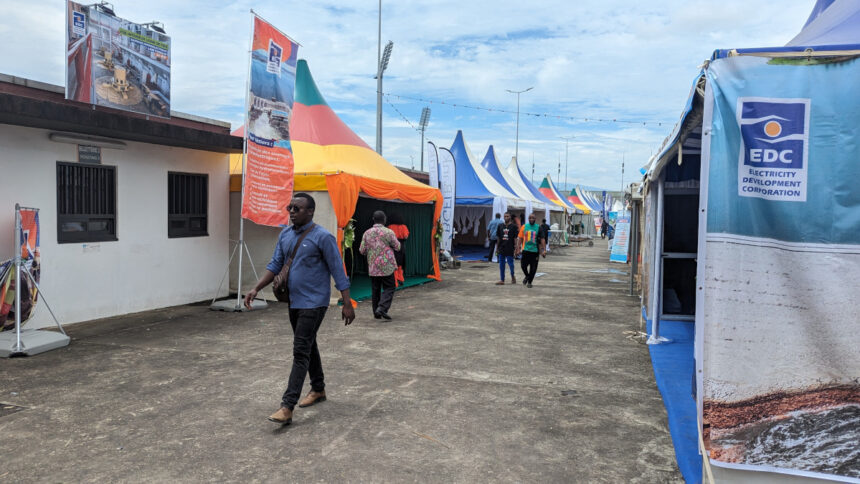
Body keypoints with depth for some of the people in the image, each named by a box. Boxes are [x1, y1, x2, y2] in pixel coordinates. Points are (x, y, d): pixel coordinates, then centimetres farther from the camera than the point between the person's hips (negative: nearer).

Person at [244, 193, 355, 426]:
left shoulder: (322, 237, -14)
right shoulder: (285, 235, 7)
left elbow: (338, 272, -13)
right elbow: (275, 265, 10)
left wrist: (347, 304, -14)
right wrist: (256, 289, -3)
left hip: (314, 303, -8)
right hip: (294, 302, 8)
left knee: (301, 351, -11)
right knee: (308, 346, 19)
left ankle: (287, 407, -11)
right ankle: (318, 389, 35)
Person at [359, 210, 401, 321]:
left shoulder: (367, 233, 1)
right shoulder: (388, 232, -9)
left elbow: (362, 250, 3)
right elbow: (397, 247, -3)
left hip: (372, 267, 4)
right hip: (387, 266, -4)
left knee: (375, 290, 11)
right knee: (388, 288, 2)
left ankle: (376, 312, 15)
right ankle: (382, 308, -15)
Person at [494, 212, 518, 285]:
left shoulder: (513, 226, -2)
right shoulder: (500, 226, 8)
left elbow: (515, 238, -3)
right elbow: (498, 237, 12)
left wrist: (515, 247, -9)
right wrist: (497, 247, 10)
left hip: (510, 248, -4)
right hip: (501, 248, 4)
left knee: (510, 263, 1)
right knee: (501, 264, 6)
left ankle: (512, 276, 25)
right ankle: (502, 280, 12)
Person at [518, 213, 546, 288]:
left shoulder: (538, 228, 0)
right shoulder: (524, 227, 4)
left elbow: (542, 239, 0)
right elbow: (520, 238, 8)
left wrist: (544, 250, -7)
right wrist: (519, 248, 3)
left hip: (535, 250, -1)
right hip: (525, 250, 1)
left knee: (533, 268, 2)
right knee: (523, 265, -2)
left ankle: (530, 281, 19)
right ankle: (527, 276, 28)